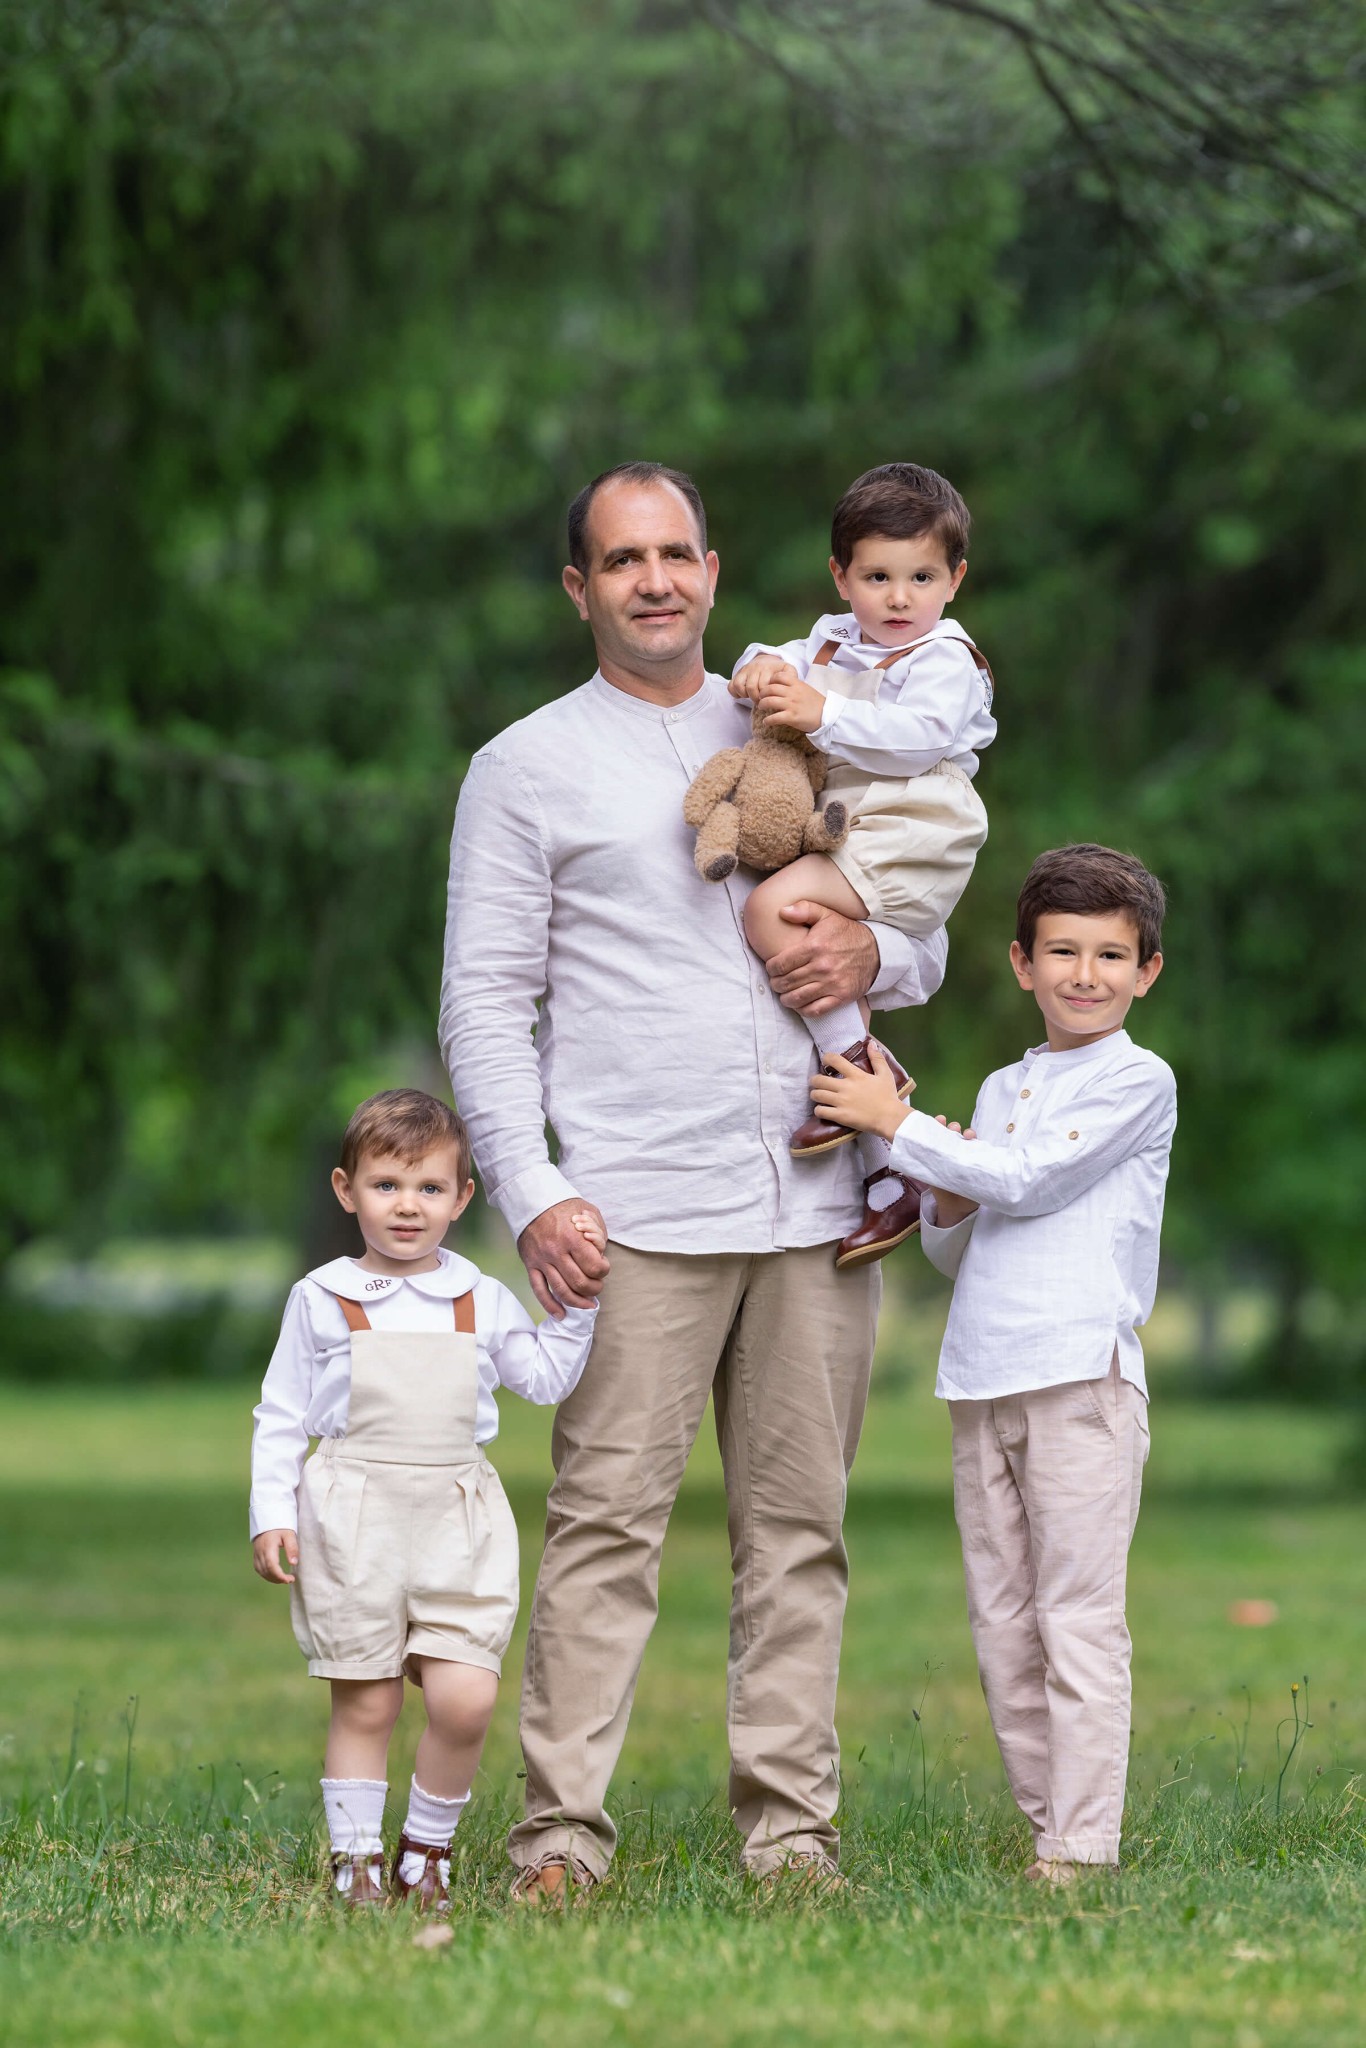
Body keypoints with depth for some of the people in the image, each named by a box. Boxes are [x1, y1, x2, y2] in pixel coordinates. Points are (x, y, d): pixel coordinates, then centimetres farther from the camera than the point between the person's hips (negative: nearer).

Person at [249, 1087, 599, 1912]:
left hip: (458, 1519, 2)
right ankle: (357, 1860, 11)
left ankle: (429, 1847, 9)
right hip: (352, 1518, -1)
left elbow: (547, 1377, 8)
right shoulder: (322, 1301, 5)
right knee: (365, 1703, 1)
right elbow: (282, 1415, 6)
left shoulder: (482, 1302, 11)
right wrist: (272, 1513, -1)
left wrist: (577, 1301, -1)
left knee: (465, 1699, -9)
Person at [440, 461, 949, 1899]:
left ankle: (791, 1829, 6)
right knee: (606, 1524, -9)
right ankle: (563, 1836, -9)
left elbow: (927, 945, 22)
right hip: (636, 1215, -4)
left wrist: (871, 954, -3)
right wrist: (532, 1197, -10)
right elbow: (485, 1001, 2)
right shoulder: (528, 768, 7)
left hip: (815, 1205, 4)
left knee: (798, 1525, 3)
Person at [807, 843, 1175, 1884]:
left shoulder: (1138, 1080, -2)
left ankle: (1083, 1847, -10)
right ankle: (1047, 1831, 13)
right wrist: (945, 1204, -1)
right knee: (1002, 1623, 7)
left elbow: (1027, 1178, -11)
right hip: (984, 1378, 7)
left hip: (1082, 1375, -7)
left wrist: (897, 1125, -7)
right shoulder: (1003, 1088, 18)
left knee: (1078, 1617, -9)